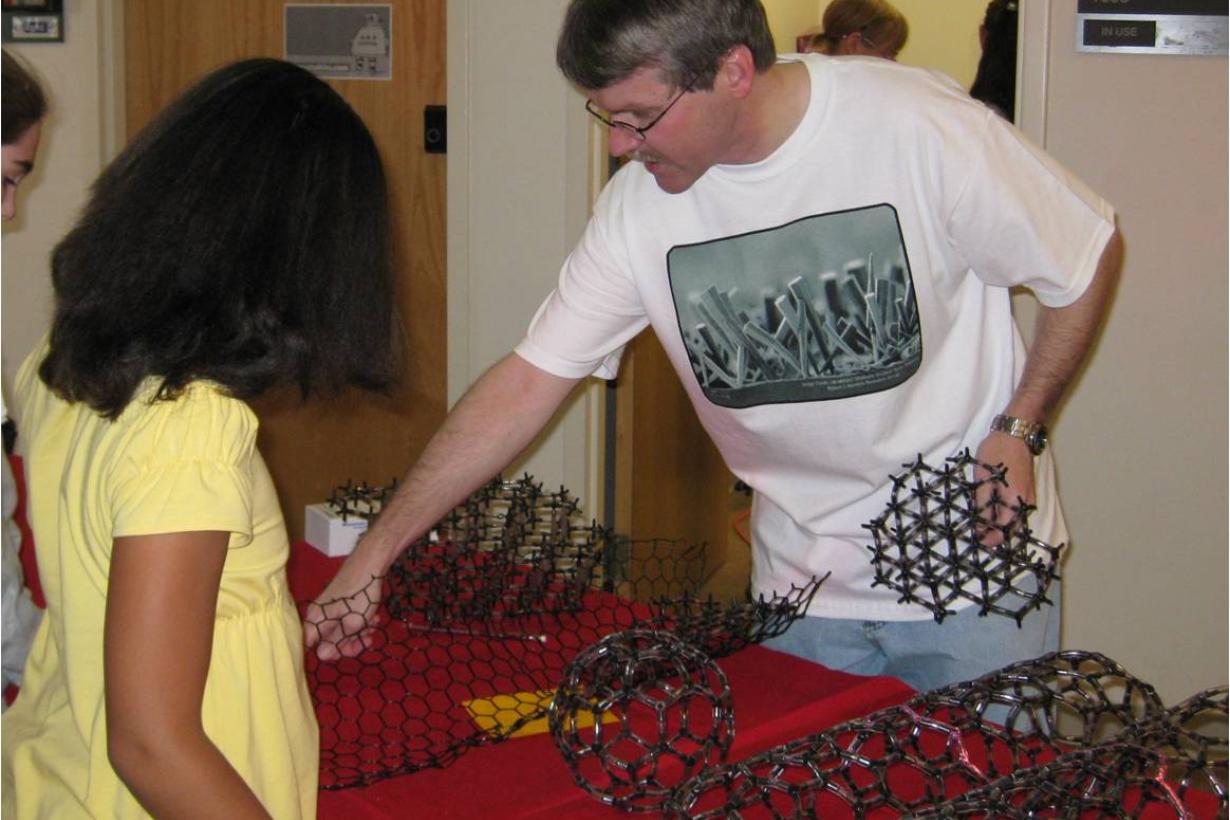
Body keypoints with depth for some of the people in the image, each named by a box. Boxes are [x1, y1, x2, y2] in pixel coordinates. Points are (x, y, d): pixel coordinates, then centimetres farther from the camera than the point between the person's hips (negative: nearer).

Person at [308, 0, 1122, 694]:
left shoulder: (917, 127, -20)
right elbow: (526, 382, -5)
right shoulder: (638, 208, -9)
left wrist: (1017, 435, -14)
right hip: (802, 584, 3)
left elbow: (1090, 258, -6)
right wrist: (373, 556, -6)